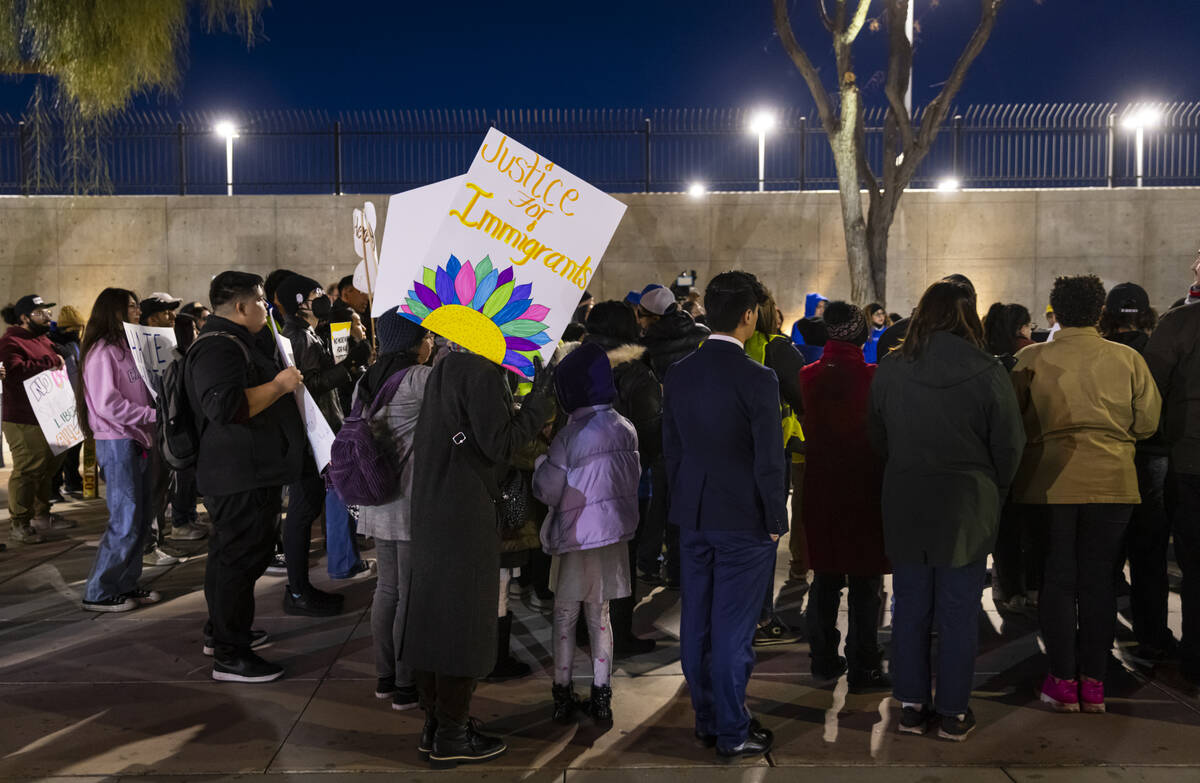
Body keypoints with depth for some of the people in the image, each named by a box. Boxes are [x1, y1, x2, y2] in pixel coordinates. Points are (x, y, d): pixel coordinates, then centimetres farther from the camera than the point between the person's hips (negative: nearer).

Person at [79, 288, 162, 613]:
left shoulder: (126, 349, 18)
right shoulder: (103, 352, -11)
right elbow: (108, 404, -19)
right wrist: (153, 414, -17)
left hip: (137, 442, 9)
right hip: (117, 443, -9)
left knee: (140, 520, 11)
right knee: (125, 522, -7)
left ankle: (125, 585, 21)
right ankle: (98, 593, 2)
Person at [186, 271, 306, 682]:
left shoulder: (234, 341, 19)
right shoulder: (218, 347, -18)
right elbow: (225, 406, -31)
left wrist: (284, 379, 26)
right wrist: (279, 385, -23)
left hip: (249, 472, 12)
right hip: (241, 476, -12)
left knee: (231, 553, 21)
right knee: (240, 557, -7)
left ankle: (220, 631, 35)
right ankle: (229, 655, -1)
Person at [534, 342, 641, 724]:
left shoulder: (569, 437, -17)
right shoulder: (626, 430, 0)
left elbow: (547, 490, -11)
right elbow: (633, 479, 9)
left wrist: (540, 460, 6)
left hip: (577, 536, -5)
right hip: (614, 532, 5)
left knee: (565, 616, 9)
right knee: (600, 614, 14)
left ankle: (562, 693, 15)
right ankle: (601, 695, 16)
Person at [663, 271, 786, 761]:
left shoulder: (678, 374, 1)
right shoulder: (757, 379, -17)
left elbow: (671, 448, 8)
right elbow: (769, 462, -15)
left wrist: (684, 505, 16)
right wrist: (776, 522, -3)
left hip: (692, 519, 6)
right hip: (743, 521, -6)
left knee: (696, 625, 13)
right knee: (733, 631, 2)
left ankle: (706, 721, 27)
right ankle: (732, 733, 13)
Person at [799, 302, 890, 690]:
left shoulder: (808, 376, -5)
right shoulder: (874, 377, -15)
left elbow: (804, 429, 3)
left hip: (820, 490, 4)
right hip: (865, 490, -3)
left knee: (825, 577, 16)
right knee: (865, 583, 6)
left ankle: (824, 659, 25)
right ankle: (863, 667, 12)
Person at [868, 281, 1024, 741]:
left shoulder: (889, 370, -4)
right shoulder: (987, 373, -11)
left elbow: (877, 439, 6)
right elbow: (1010, 447, -5)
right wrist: (992, 494, 12)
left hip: (904, 506, 2)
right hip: (967, 508, -2)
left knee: (910, 609, 12)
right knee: (958, 613, 8)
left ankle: (912, 706, 19)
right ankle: (953, 713, 16)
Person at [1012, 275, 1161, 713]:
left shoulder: (1032, 359, -6)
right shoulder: (1128, 359, -3)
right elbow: (1147, 423, 1)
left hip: (1050, 482, -1)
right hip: (1111, 482, 1)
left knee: (1057, 580, 8)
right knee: (1098, 580, 10)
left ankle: (1063, 681, 13)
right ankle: (1094, 683, 15)